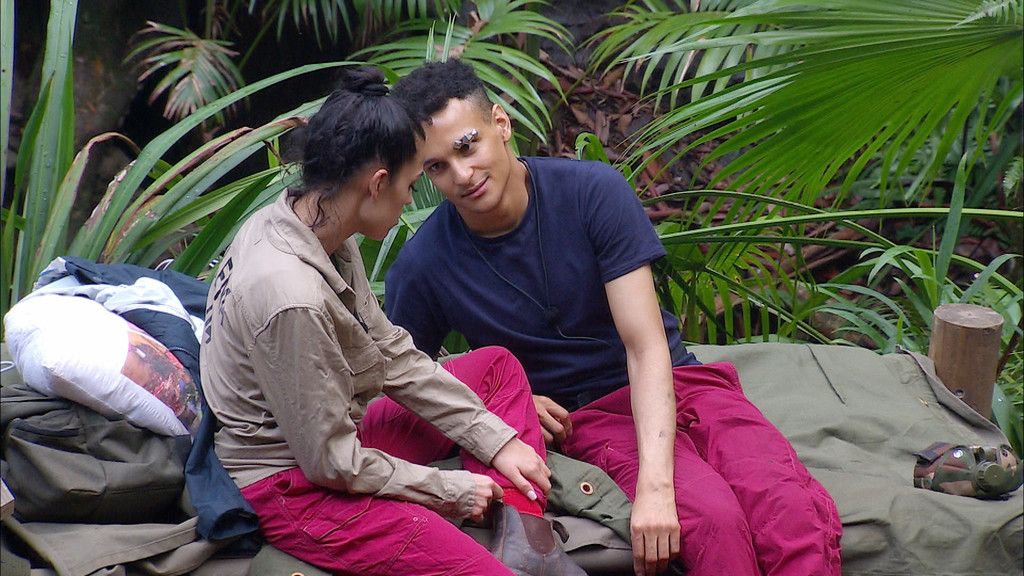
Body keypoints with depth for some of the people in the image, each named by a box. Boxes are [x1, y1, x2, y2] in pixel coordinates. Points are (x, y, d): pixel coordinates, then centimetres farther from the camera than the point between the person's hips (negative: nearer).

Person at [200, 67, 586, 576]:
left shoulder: (301, 224, -3)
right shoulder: (290, 297, -31)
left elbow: (392, 356, 4)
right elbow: (332, 463, -22)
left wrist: (497, 440, 3)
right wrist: (450, 489, -9)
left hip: (330, 434, 10)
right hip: (291, 484, -10)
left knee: (498, 365, 15)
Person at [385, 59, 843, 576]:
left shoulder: (592, 190, -11)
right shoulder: (421, 268, -9)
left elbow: (646, 346, -15)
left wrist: (655, 484, -27)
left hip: (674, 381, 1)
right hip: (586, 416, -1)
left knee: (796, 512, -29)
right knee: (714, 519, -32)